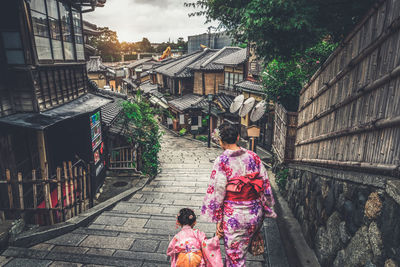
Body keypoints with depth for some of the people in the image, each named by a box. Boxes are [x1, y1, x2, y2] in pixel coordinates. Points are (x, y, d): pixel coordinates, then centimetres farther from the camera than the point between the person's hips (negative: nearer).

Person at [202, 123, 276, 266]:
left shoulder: (221, 162, -16)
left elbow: (217, 193, -14)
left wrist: (218, 220, -4)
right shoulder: (254, 157, -3)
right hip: (255, 216, 4)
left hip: (234, 217, -4)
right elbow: (265, 185, 2)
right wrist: (266, 210, 14)